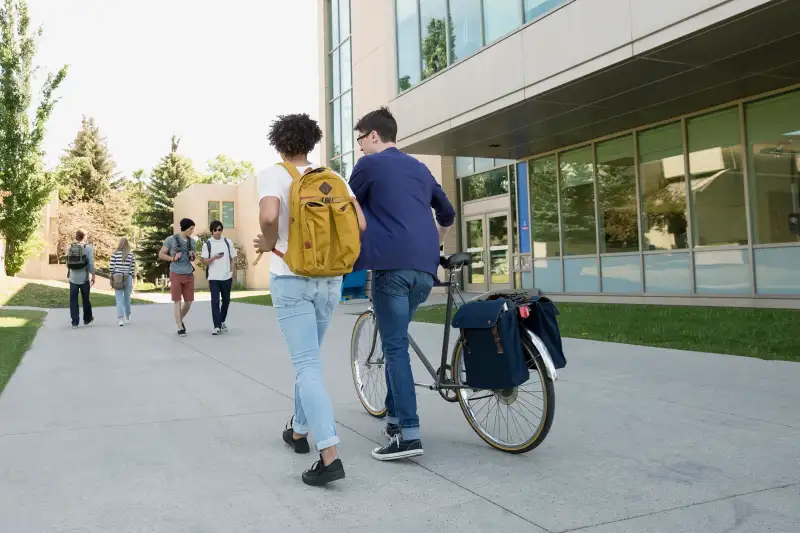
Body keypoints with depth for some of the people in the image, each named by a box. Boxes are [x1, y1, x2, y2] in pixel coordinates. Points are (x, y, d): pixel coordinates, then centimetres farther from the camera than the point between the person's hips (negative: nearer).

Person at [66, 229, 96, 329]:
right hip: (84, 278, -2)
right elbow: (91, 263, -10)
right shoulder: (88, 248, -7)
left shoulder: (70, 248, 3)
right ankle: (87, 319, 27)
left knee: (73, 301, 6)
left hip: (73, 278, 2)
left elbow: (68, 263, 8)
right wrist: (93, 276, -2)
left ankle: (75, 322, 4)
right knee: (86, 299, 14)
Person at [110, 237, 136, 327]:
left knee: (119, 299, 0)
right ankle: (127, 317, 27)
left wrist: (113, 276, 10)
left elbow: (111, 267, -4)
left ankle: (121, 318, -11)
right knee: (127, 297, 15)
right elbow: (133, 267, -1)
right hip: (128, 278, 1)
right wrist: (131, 277, 10)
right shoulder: (131, 254, -1)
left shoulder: (115, 254, -4)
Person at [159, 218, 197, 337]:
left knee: (188, 302, 5)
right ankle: (180, 328, 3)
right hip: (176, 274, -4)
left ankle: (180, 320, 30)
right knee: (177, 301, -2)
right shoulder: (171, 239, -6)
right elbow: (161, 255, -1)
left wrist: (192, 257, -6)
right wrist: (173, 258, -17)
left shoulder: (192, 241, 7)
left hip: (189, 275, 4)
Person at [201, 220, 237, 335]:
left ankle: (222, 322, 31)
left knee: (226, 300, 12)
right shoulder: (207, 244, -1)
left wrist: (233, 275, 6)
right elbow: (205, 261, -4)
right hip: (213, 278, -2)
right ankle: (217, 326, -8)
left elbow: (232, 259, 9)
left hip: (226, 277, 3)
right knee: (215, 301, -8)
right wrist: (214, 257, -23)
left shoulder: (228, 242, 5)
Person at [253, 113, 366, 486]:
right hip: (329, 280, 5)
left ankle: (329, 456, -16)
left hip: (291, 280, -5)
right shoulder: (332, 178, 5)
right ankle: (299, 431, 36)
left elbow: (269, 216, -26)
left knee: (308, 366, -7)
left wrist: (268, 244, -7)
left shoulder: (273, 175, -6)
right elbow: (360, 224, -3)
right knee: (309, 358, 22)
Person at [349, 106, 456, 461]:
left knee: (395, 346, -6)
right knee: (396, 340, 18)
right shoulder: (419, 168, 24)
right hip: (425, 268, 7)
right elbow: (447, 215, 33)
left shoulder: (369, 164, 5)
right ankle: (395, 416, 22)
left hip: (392, 264, -6)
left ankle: (409, 433, -10)